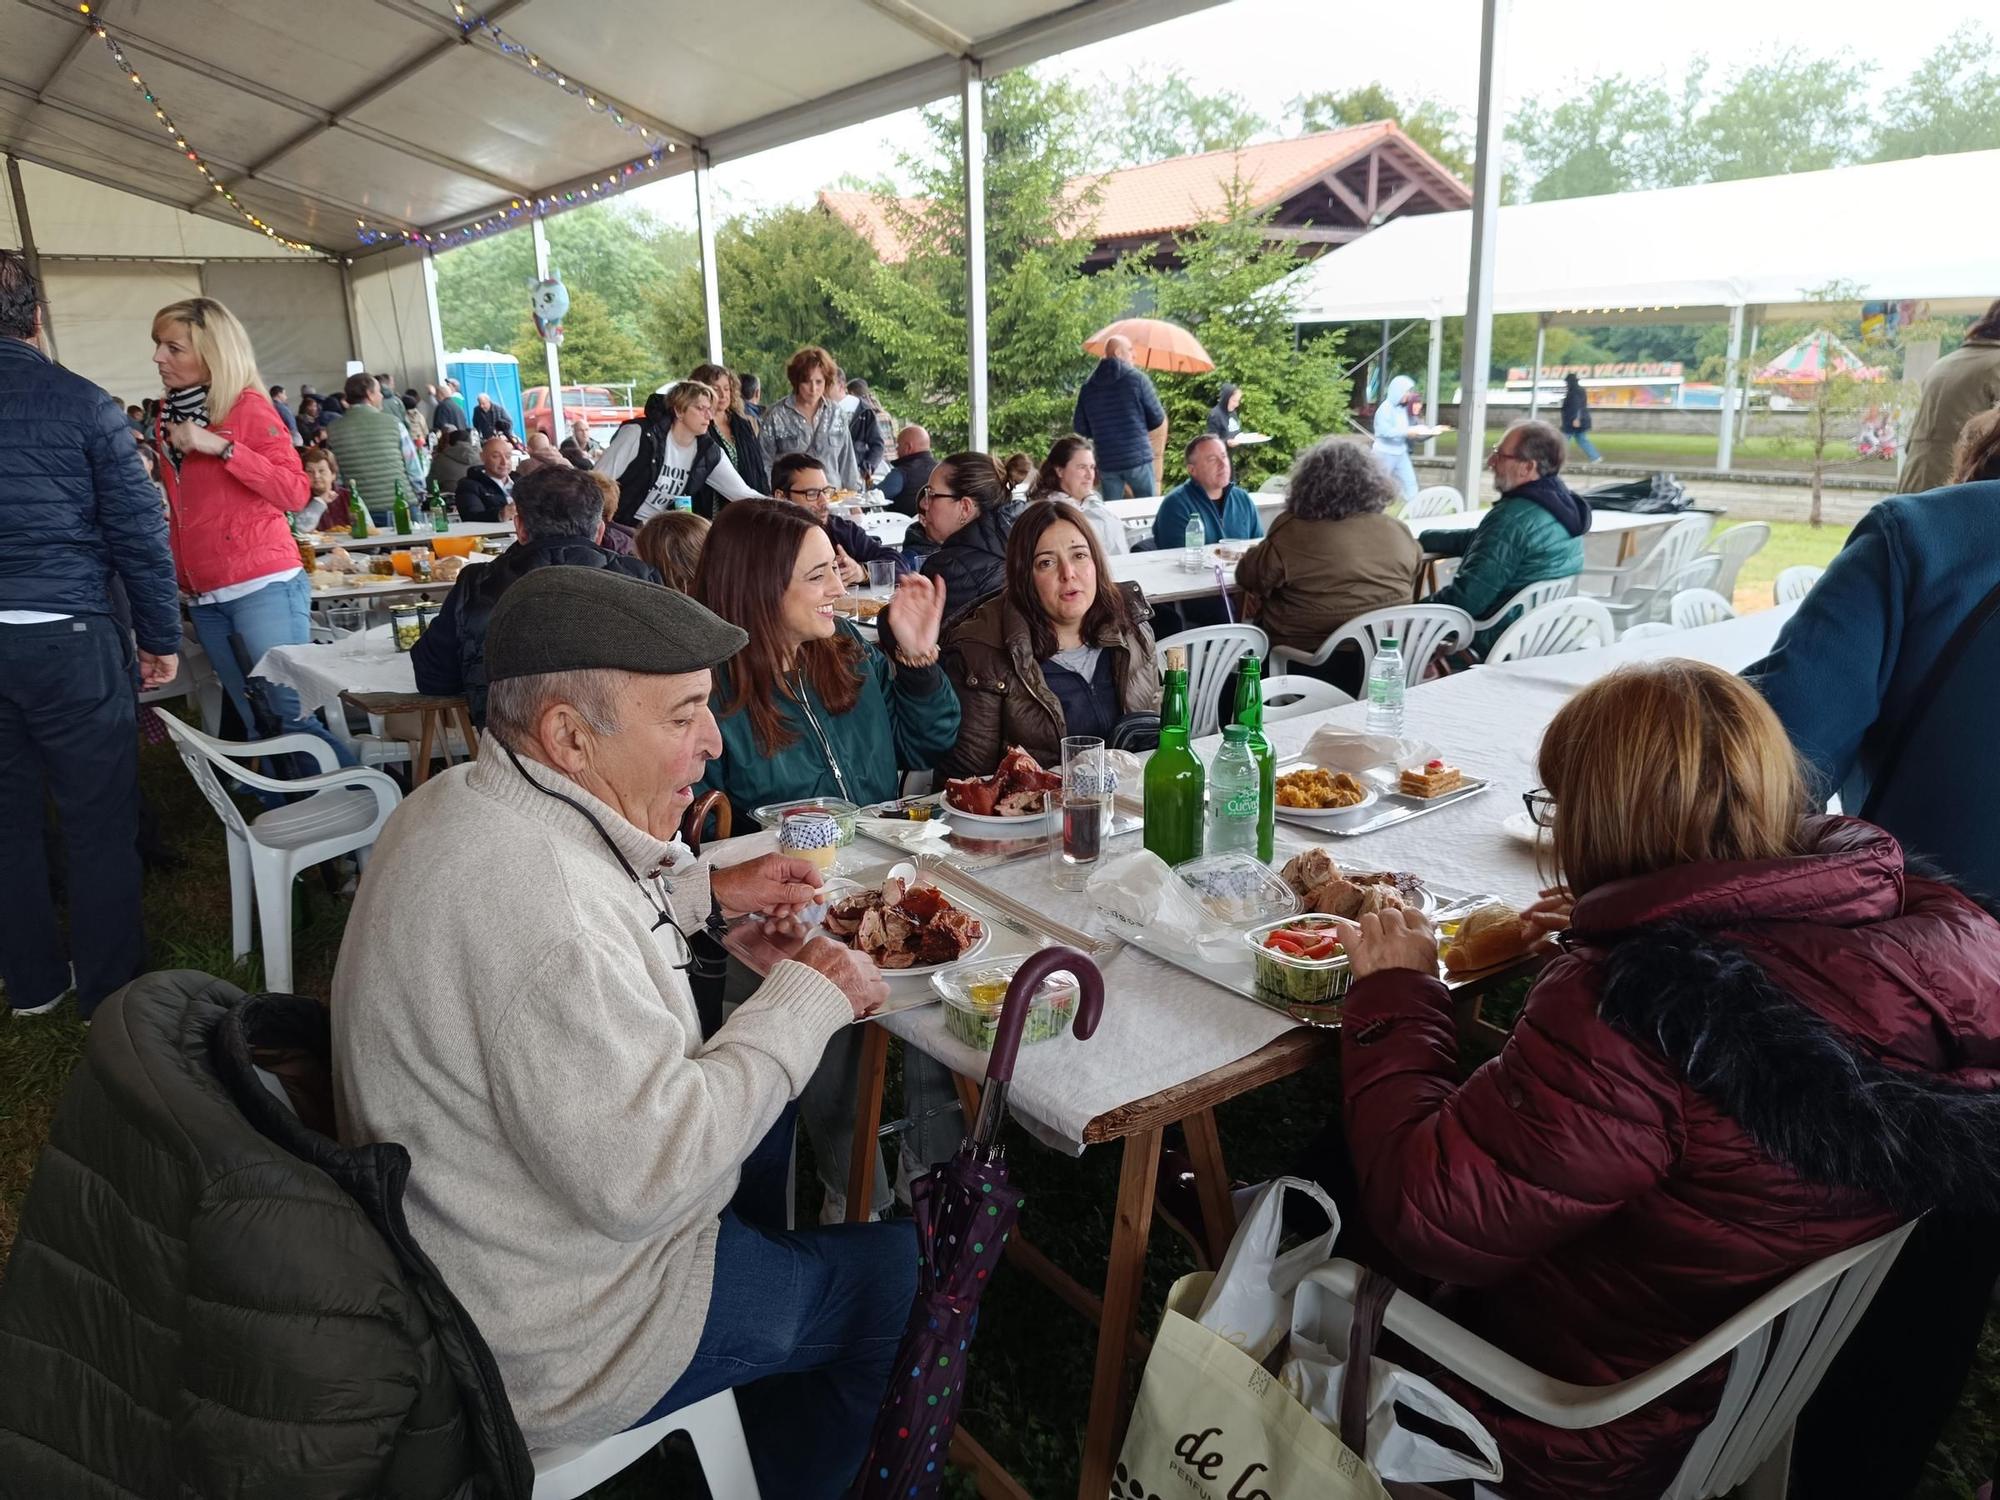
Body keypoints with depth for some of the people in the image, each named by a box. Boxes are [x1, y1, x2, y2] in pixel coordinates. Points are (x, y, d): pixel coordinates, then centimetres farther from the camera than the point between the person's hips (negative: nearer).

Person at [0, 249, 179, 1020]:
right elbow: (139, 530, -6)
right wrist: (160, 637, 2)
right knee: (99, 824, 5)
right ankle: (108, 988, 13)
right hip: (70, 638, -4)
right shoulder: (82, 403, -5)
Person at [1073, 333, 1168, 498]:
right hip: (1139, 459, -3)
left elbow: (1079, 428, 9)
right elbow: (1158, 420, -2)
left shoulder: (1088, 386, 6)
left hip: (1106, 464, 4)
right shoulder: (1137, 378, -5)